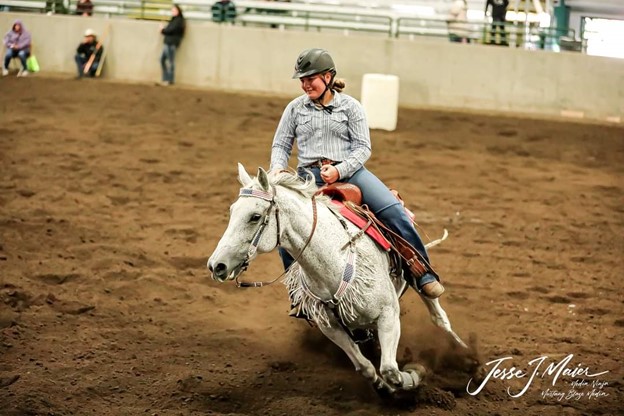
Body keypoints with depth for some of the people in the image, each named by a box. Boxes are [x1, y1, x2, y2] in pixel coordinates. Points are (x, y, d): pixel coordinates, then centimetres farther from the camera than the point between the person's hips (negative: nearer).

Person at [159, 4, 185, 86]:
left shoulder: (178, 21, -10)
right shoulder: (174, 20, 19)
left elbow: (170, 30, -17)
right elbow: (169, 30, 16)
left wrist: (163, 30, -1)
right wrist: (164, 29, -3)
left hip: (172, 43, -10)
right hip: (168, 42, 10)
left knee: (170, 61, -6)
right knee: (162, 59, 10)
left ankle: (170, 80, -2)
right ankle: (166, 78, 15)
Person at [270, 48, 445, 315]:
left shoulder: (349, 106, 4)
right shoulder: (295, 108, 10)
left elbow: (363, 147, -1)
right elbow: (281, 145, 13)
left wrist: (339, 170, -18)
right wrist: (277, 167, -10)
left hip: (349, 170, -1)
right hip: (310, 176, 2)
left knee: (393, 211, -21)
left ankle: (424, 275, -9)